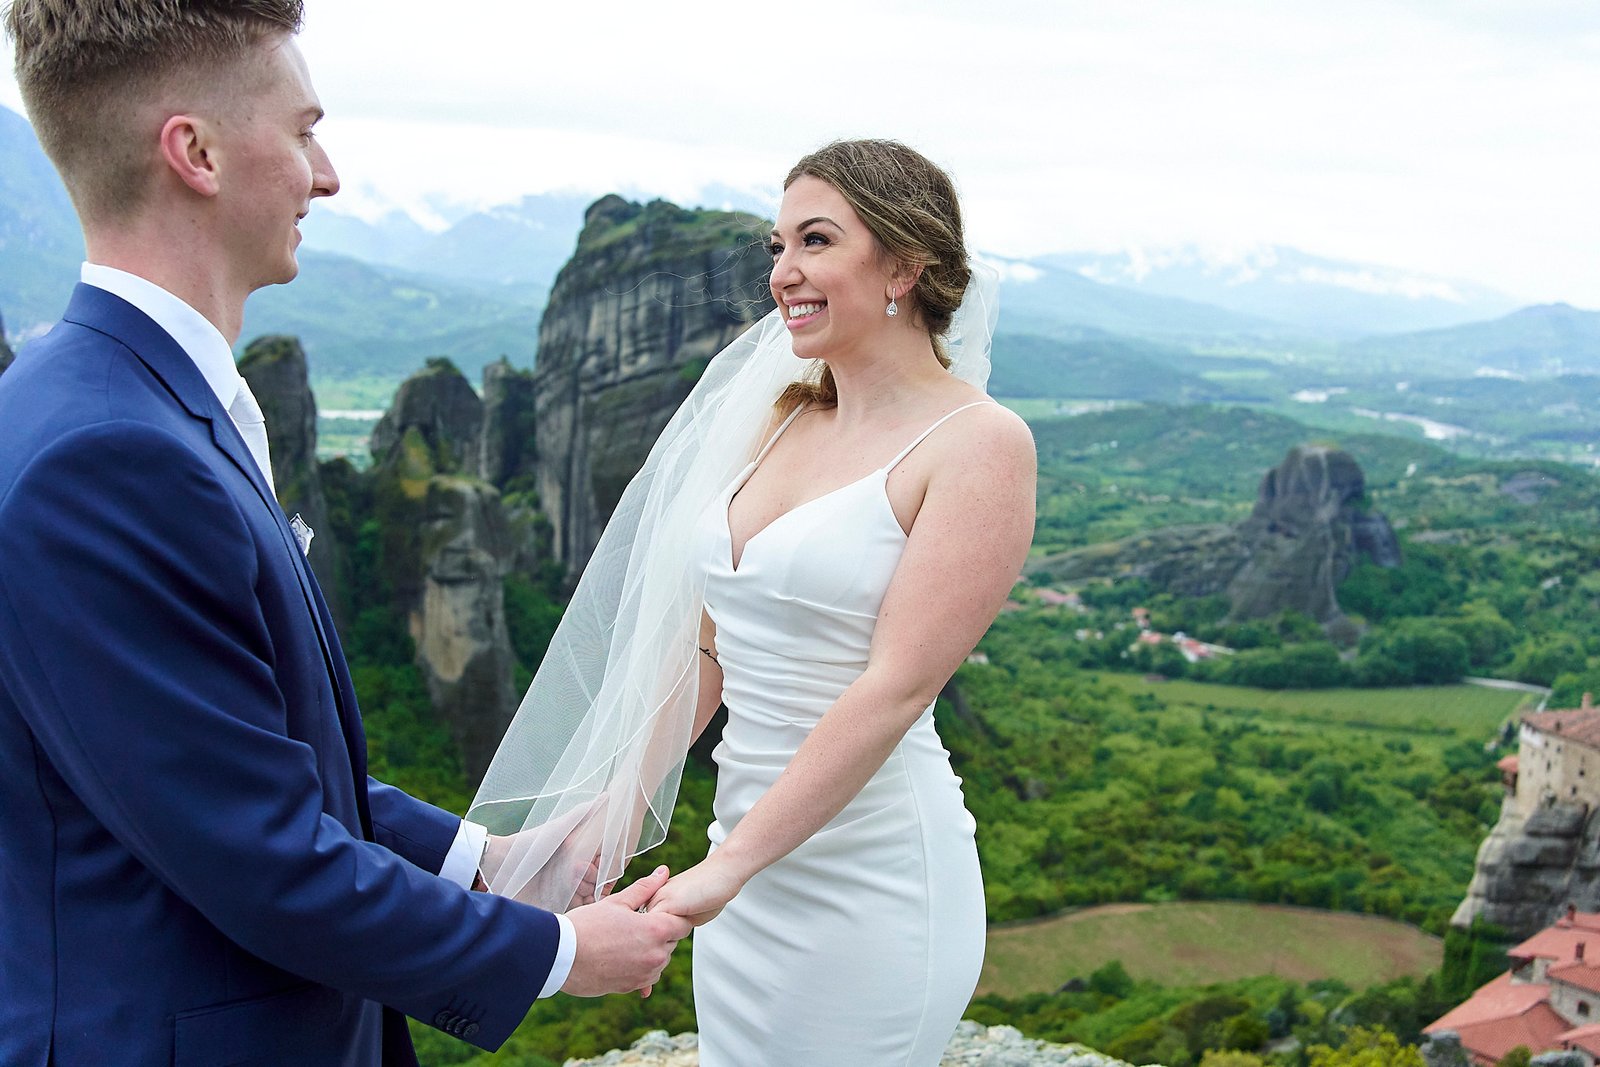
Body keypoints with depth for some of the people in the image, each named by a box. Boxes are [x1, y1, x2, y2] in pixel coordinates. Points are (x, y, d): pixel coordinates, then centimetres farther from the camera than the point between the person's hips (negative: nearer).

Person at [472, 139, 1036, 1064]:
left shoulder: (980, 443, -12)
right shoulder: (780, 421, 8)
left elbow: (896, 687, -19)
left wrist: (730, 865, -20)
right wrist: (630, 794, 11)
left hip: (865, 875, -6)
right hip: (753, 860, 6)